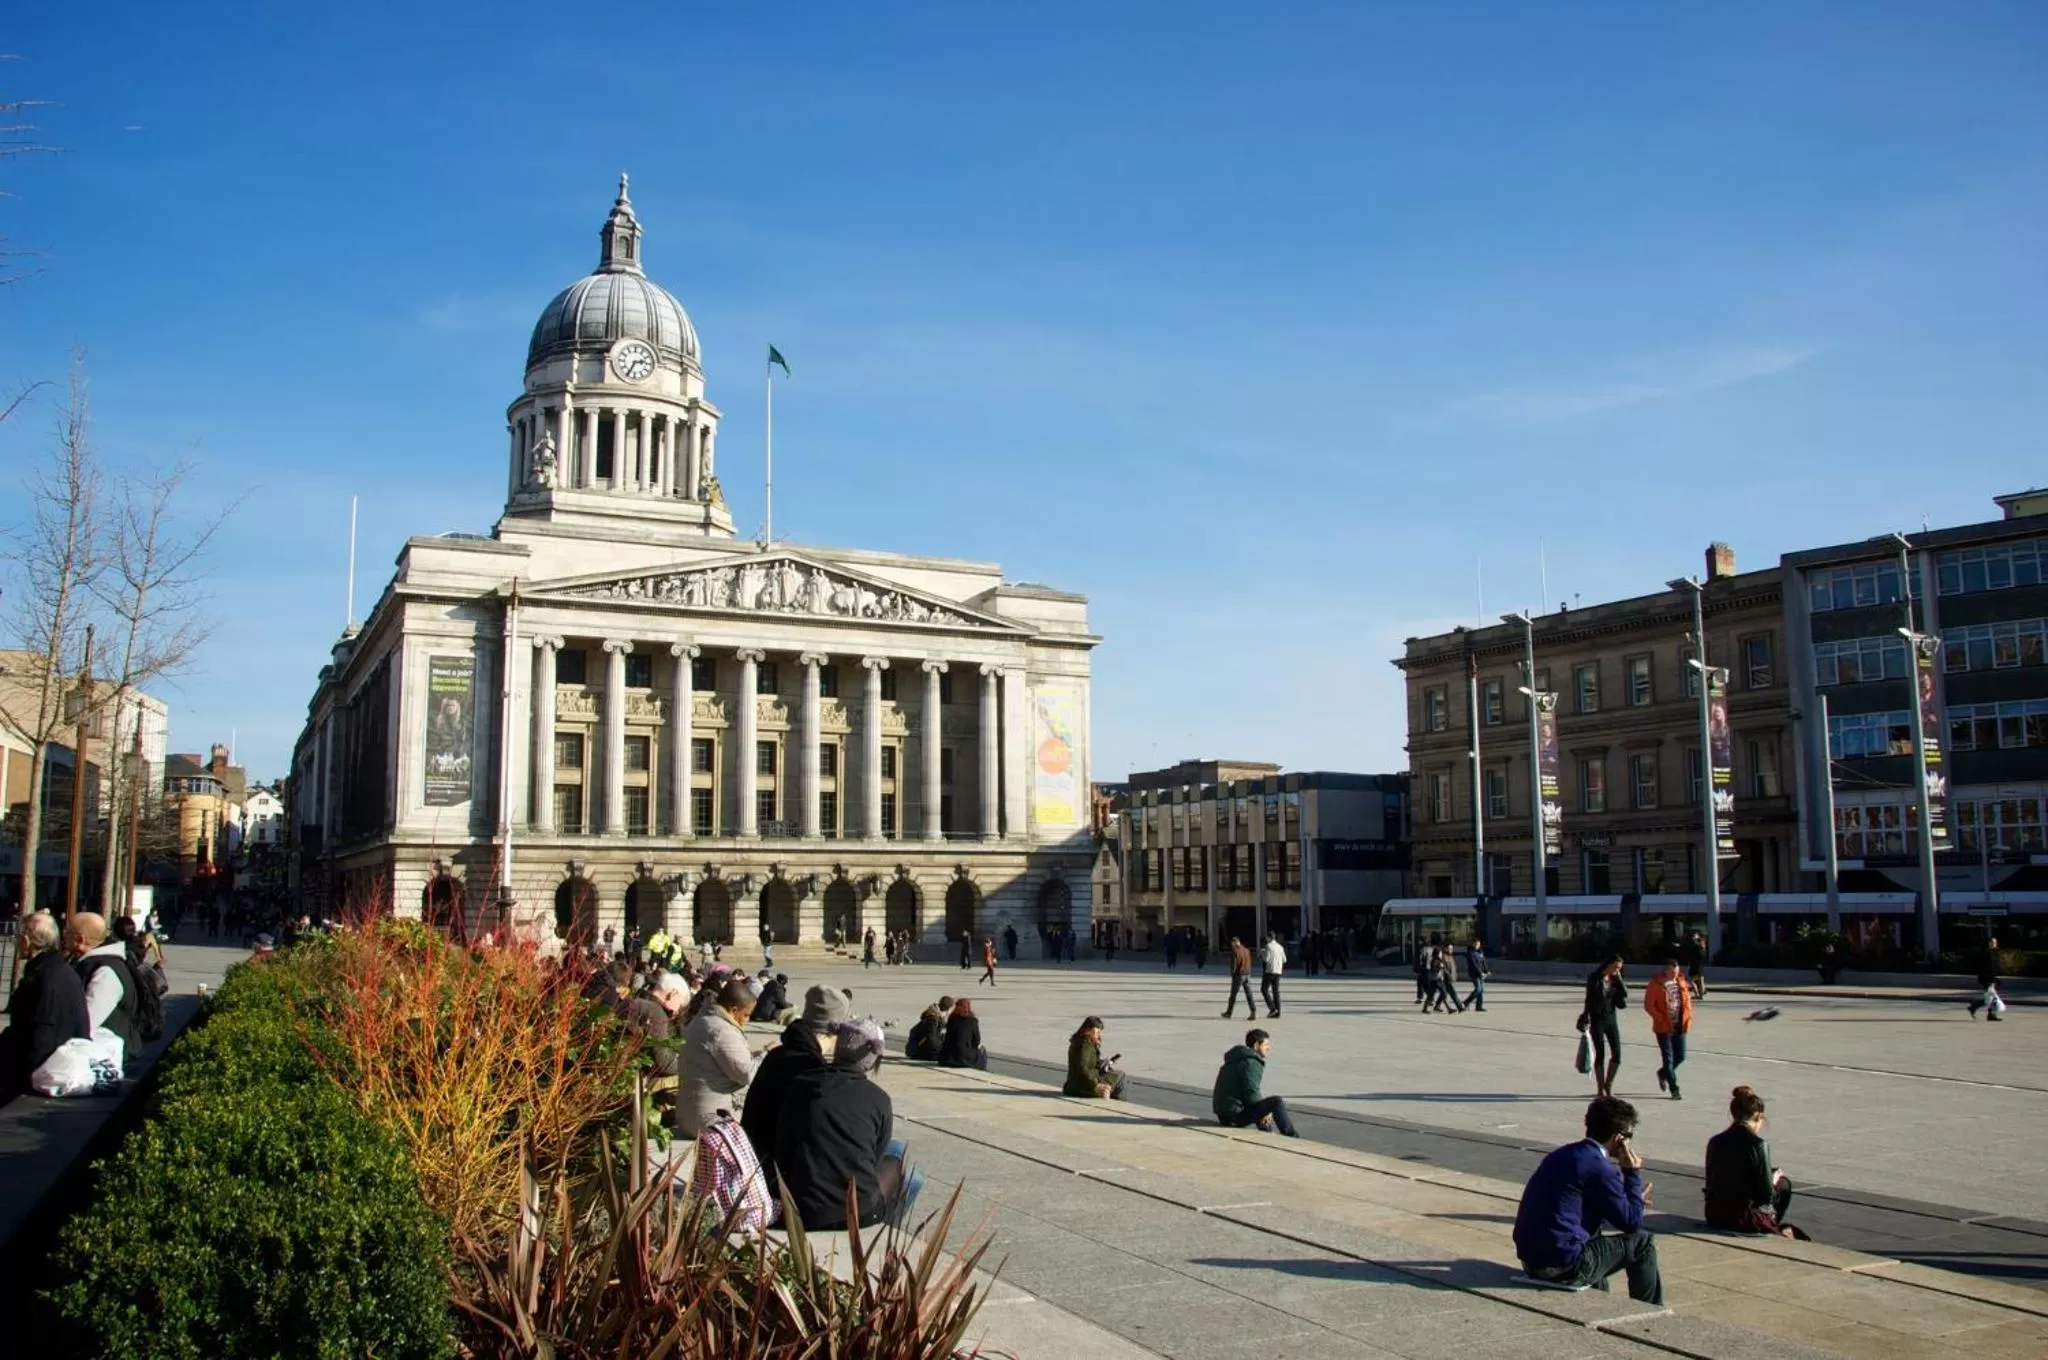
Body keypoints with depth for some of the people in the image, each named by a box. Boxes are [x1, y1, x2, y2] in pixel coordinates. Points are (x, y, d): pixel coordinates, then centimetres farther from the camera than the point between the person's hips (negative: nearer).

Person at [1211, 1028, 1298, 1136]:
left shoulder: (1238, 1059, 16)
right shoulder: (1251, 1063, -14)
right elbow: (1251, 1095, -21)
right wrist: (1265, 1111, -4)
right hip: (1234, 1115, -10)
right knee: (1276, 1102, -13)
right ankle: (1292, 1138, -2)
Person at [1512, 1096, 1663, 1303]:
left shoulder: (1562, 1154, 11)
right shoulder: (1599, 1167, -15)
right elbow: (1631, 1222, -6)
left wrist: (1632, 1200, 28)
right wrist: (1633, 1173, 3)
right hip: (1563, 1267, -9)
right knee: (1642, 1242, 7)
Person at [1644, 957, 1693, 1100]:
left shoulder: (1681, 981, 4)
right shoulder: (1656, 984, -11)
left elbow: (1687, 1000, 15)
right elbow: (1648, 1005, -11)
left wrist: (1688, 1017, 3)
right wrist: (1661, 1019, -16)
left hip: (1680, 1026, 5)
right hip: (1663, 1027, -5)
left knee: (1680, 1056, 9)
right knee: (1668, 1058, -2)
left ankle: (1663, 1073, 37)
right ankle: (1674, 1089, 4)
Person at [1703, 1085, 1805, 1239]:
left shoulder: (1715, 1142, 1)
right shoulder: (1757, 1145, -15)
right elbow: (1767, 1196, -13)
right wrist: (1774, 1180, 10)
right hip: (1745, 1220, -6)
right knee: (1783, 1185, 19)